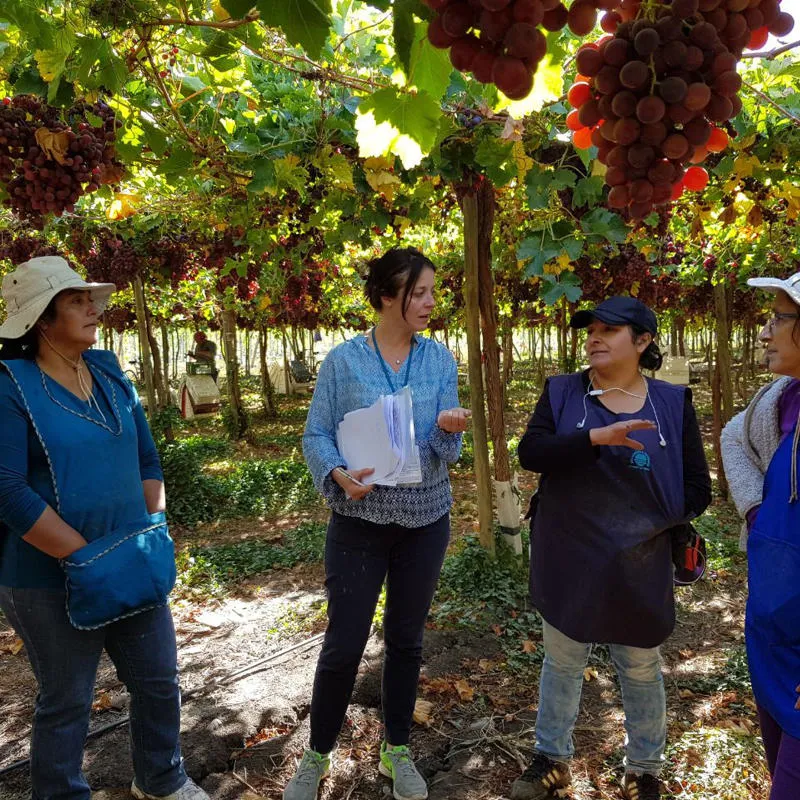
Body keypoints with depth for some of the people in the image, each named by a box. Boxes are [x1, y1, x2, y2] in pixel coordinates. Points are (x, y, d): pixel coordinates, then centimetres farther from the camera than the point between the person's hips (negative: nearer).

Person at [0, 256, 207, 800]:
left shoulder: (107, 370, 6)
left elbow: (146, 457, 10)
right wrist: (87, 557, -19)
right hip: (52, 582, -6)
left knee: (161, 680, 17)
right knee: (66, 700, 13)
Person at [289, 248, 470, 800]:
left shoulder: (440, 359, -2)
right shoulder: (343, 360, -8)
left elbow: (444, 450, -3)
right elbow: (317, 435, -6)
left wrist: (449, 430, -25)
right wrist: (338, 474, -25)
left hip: (424, 519, 3)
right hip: (359, 520, -2)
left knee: (407, 640, 15)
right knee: (343, 645, 4)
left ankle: (398, 750, 36)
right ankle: (318, 755, 29)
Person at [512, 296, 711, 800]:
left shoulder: (672, 402, -2)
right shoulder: (561, 392, -3)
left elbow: (697, 490, 1)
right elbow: (530, 453, -18)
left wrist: (650, 522, -10)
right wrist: (595, 437, -30)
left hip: (638, 566, 0)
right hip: (567, 562, 0)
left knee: (641, 670, 17)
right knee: (562, 662, 17)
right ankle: (553, 758, 38)